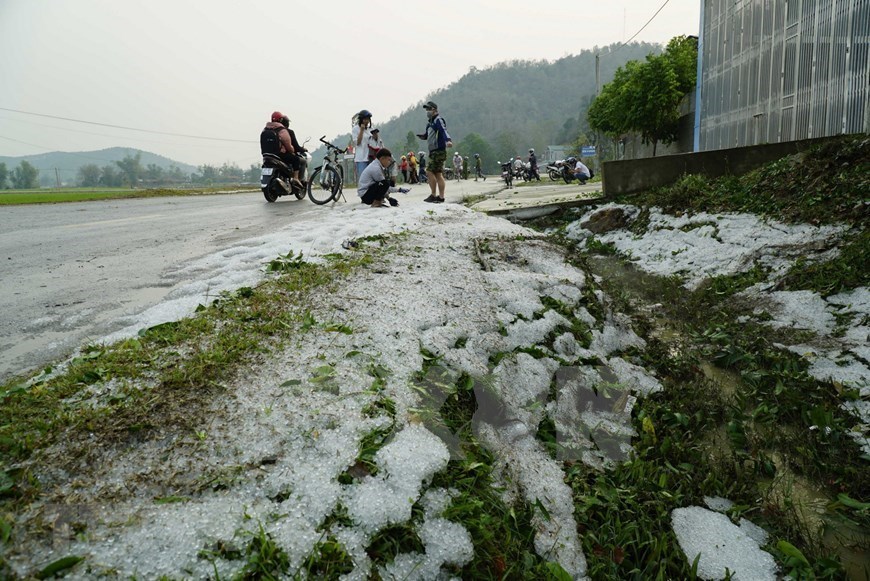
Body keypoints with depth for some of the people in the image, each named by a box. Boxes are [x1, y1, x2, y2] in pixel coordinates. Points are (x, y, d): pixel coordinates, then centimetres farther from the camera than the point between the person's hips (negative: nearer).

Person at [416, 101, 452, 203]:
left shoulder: (438, 120, -9)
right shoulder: (430, 122, 19)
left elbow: (444, 130, -27)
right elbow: (427, 135, 27)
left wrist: (448, 140, -45)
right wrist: (422, 135, 5)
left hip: (439, 151, -9)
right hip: (433, 152, 9)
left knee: (429, 172, -12)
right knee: (438, 174, 8)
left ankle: (433, 195, -6)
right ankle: (441, 197, 11)